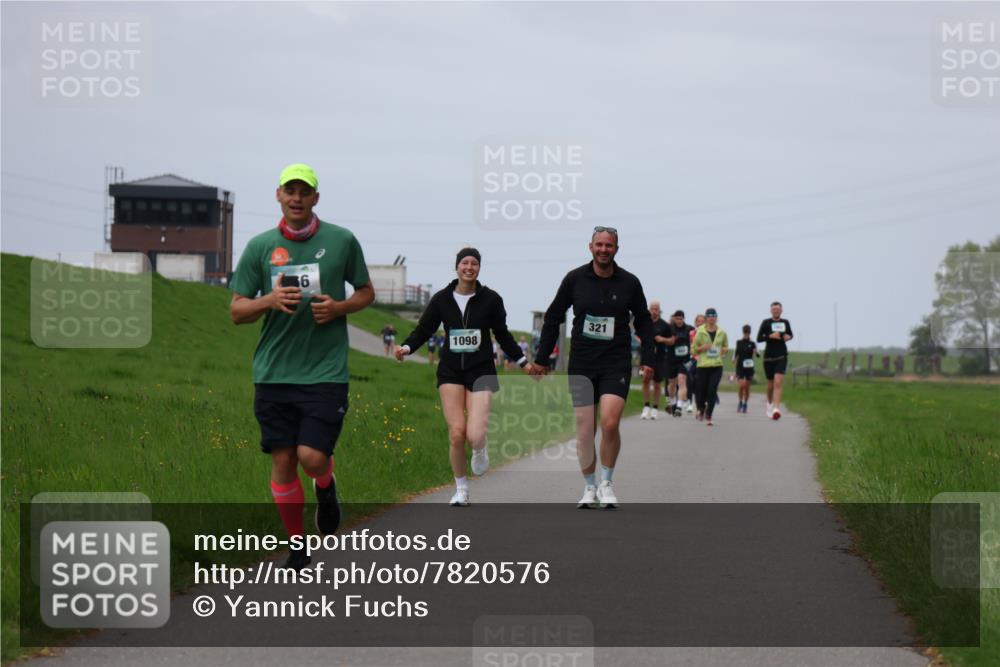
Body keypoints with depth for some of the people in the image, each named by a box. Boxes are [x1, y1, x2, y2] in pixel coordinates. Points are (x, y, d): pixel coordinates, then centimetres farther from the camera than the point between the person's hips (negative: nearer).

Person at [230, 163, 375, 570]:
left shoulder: (342, 241, 2)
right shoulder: (259, 246, 4)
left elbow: (366, 291, 14)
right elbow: (236, 311, 7)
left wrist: (339, 307, -7)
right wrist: (270, 300, -13)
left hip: (325, 372, -2)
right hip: (273, 373, 2)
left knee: (311, 457, -12)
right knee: (282, 461, 4)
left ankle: (326, 488, 26)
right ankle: (296, 547, 20)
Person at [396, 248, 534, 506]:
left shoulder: (490, 299, 0)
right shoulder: (442, 299, 2)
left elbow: (502, 335, 11)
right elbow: (423, 330, 6)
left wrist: (523, 362, 10)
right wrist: (406, 347, -12)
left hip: (480, 371, -1)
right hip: (451, 371, 1)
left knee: (475, 436, -15)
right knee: (456, 434, -9)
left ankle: (479, 450, 24)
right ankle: (461, 489, 11)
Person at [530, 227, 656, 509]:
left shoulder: (629, 283, 1)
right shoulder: (574, 279, 0)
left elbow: (644, 322, 13)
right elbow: (553, 318, 8)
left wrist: (648, 359, 4)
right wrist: (542, 359, 7)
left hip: (616, 365, -1)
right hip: (581, 366, 1)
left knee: (610, 424, -17)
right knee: (585, 432, 1)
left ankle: (607, 483, 3)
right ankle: (589, 488, 18)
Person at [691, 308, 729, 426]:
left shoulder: (721, 333, 8)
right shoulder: (700, 332, 0)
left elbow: (726, 347, 23)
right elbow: (693, 349, 6)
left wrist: (723, 350, 2)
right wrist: (702, 348, -12)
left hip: (717, 366, 1)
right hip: (703, 365, -1)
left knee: (712, 391, -12)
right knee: (701, 390, 4)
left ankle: (708, 416, -6)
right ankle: (701, 409, 37)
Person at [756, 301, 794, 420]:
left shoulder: (785, 322, 6)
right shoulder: (766, 323, -2)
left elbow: (790, 334, 22)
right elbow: (759, 339, -4)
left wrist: (788, 337, -2)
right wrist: (770, 336, -19)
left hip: (781, 357, 0)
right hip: (769, 357, 0)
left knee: (778, 383, -17)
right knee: (771, 384, 12)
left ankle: (776, 409, -27)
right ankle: (769, 403, 42)